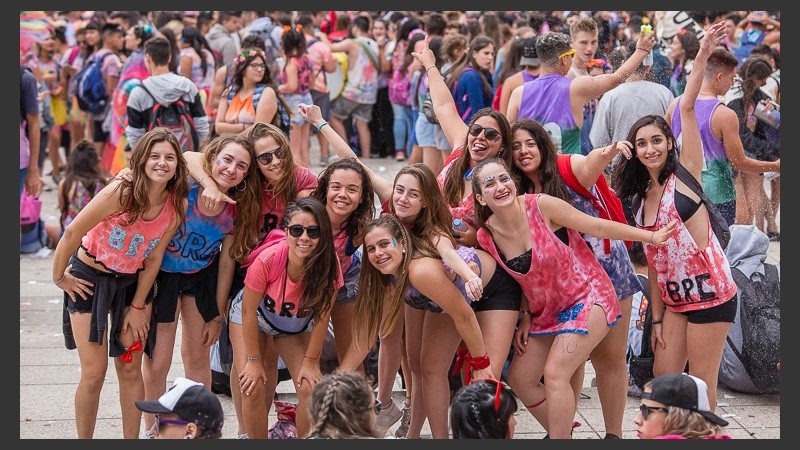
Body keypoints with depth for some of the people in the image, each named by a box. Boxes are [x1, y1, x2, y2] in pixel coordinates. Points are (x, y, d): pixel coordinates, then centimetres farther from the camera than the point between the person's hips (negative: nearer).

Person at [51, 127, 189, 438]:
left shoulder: (177, 206, -13)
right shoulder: (120, 194, -27)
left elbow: (154, 258, -4)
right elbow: (72, 234, -19)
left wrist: (138, 307, -1)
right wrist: (59, 277, -10)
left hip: (132, 282, 4)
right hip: (90, 278, -4)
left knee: (130, 369, 4)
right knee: (94, 372, -4)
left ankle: (132, 439, 15)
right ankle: (84, 440, 11)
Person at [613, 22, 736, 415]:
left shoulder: (686, 173, -5)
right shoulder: (642, 198, 11)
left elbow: (686, 107, -15)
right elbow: (654, 263, 13)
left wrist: (702, 55, -22)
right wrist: (657, 318, 10)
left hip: (710, 293, -7)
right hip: (674, 298, 7)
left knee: (700, 386, 0)